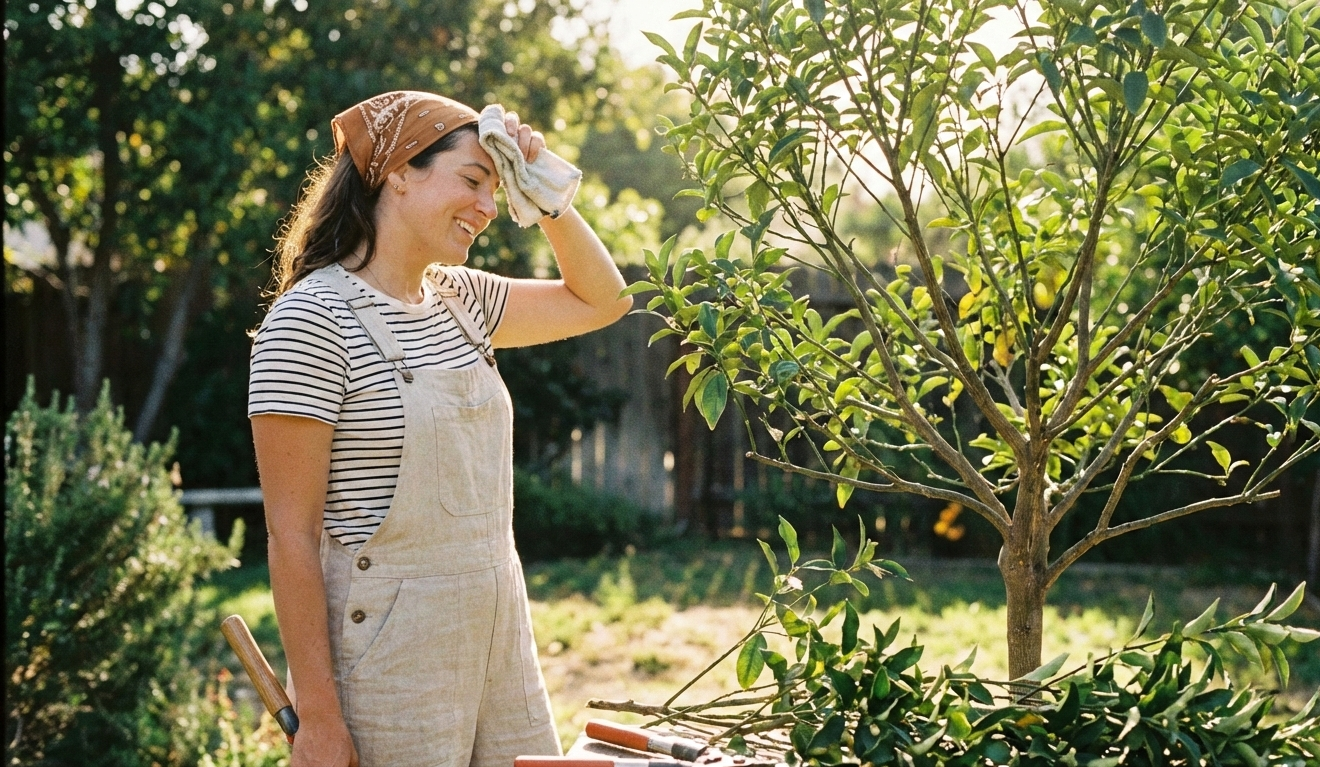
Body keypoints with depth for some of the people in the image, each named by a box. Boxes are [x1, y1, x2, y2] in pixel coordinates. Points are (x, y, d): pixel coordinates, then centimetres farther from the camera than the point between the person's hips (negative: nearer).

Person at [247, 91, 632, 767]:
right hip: (389, 654, -7)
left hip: (499, 629, 7)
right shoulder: (312, 318, -13)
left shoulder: (458, 299, 9)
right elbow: (291, 534, -14)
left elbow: (600, 301, 21)